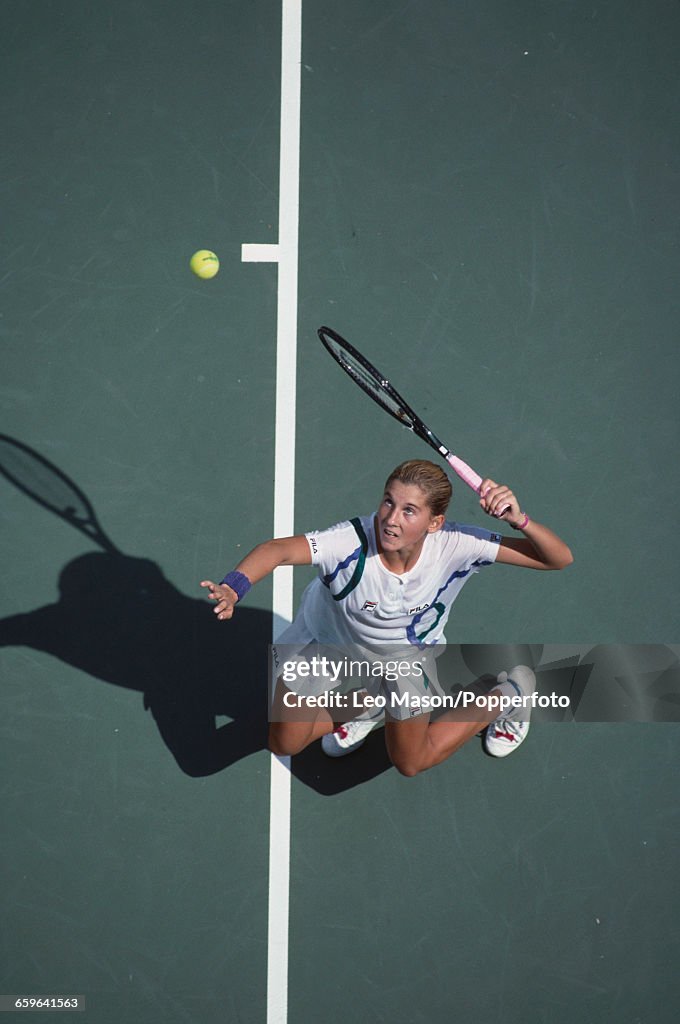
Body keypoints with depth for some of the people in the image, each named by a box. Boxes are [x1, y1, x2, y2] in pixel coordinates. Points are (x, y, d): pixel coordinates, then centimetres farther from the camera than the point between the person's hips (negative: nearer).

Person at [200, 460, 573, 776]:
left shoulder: (456, 545, -36)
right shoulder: (350, 543, -43)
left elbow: (558, 559, -32)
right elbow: (279, 550, -57)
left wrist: (518, 520, -51)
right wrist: (232, 587, -76)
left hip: (409, 654, 0)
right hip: (328, 641, 0)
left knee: (410, 762, 14)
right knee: (284, 743, 6)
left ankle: (509, 694, 36)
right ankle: (364, 708, 35)